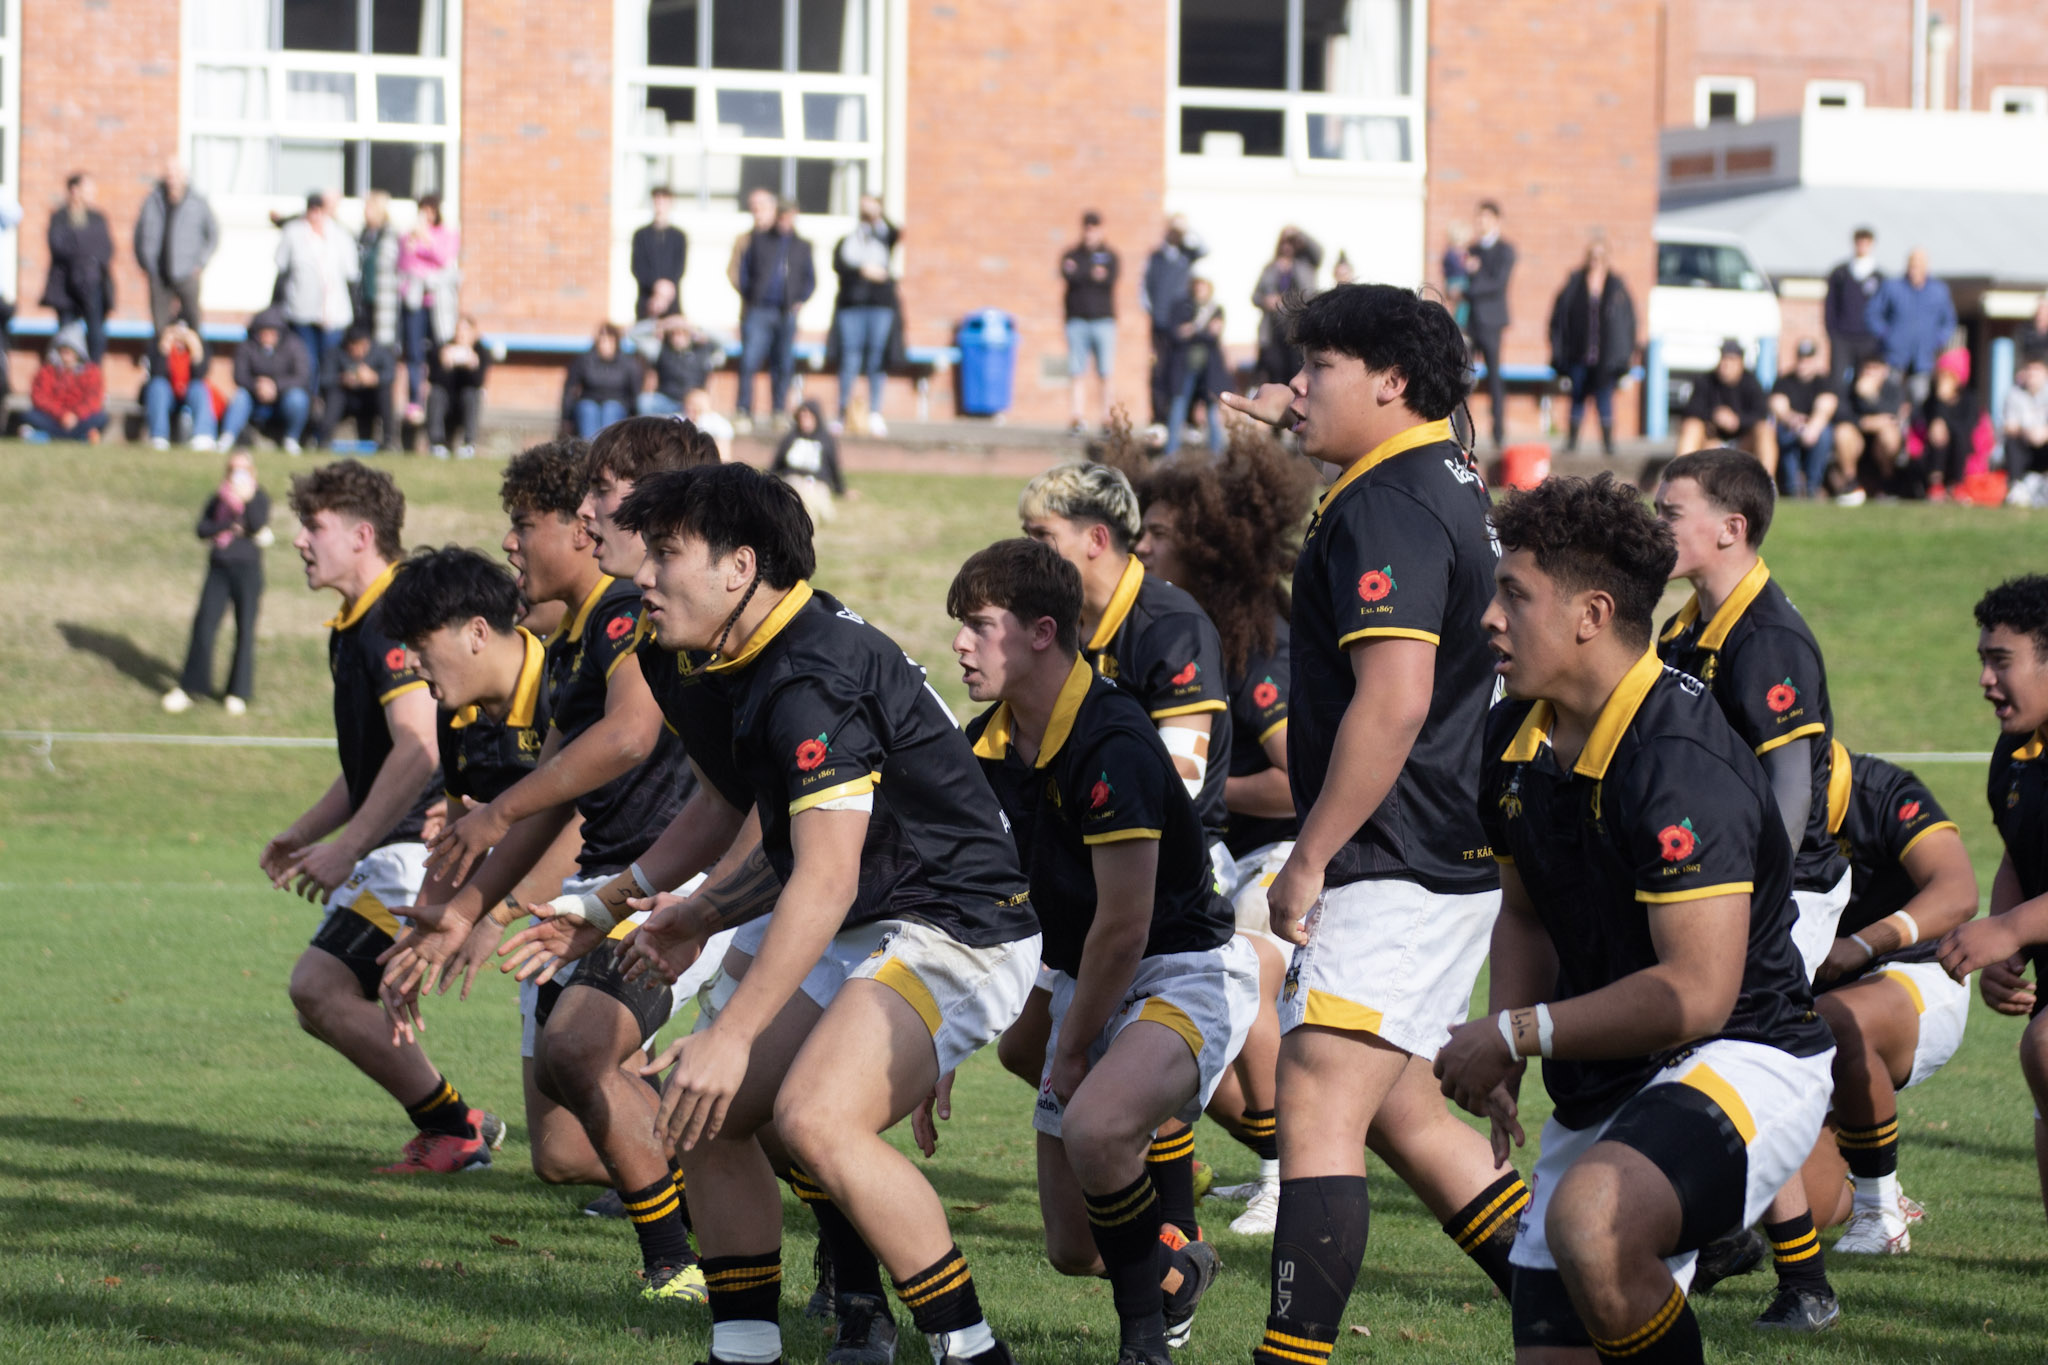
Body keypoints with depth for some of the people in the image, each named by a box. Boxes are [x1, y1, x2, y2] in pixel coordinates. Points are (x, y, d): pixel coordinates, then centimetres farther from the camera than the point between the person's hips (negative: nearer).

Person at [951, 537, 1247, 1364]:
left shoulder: (1111, 748, -24)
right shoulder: (987, 747, 1)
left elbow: (1124, 928, -22)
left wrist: (1070, 1053, -11)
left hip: (1185, 971, -8)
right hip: (1084, 981, 8)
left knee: (1096, 1125, -37)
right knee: (1072, 1251, 5)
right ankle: (1181, 1272, 40)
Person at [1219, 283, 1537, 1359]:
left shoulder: (1387, 511, -16)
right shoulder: (1446, 478, 15)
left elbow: (1392, 703, -26)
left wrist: (1309, 858, -22)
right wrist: (1302, 422, 39)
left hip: (1398, 867, -11)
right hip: (1453, 863, 11)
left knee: (1317, 1107, -16)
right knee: (1399, 1114, 17)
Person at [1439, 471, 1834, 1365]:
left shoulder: (1681, 761, -22)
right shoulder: (1515, 740, 6)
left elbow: (1695, 994, -26)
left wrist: (1520, 1034, -17)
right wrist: (1500, 1043, 6)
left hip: (1743, 1061, -9)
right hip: (1598, 1091, 9)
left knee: (1591, 1222, -38)